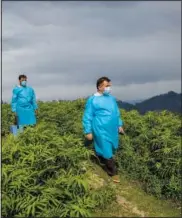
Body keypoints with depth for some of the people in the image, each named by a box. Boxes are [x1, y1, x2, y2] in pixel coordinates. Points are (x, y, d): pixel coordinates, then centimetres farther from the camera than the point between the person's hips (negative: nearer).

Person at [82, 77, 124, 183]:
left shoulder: (112, 98, 9)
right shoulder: (93, 100, -10)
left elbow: (117, 113, 20)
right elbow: (87, 117, -8)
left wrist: (120, 125, 18)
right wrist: (88, 131, -9)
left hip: (112, 130, 7)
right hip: (101, 131, -6)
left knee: (111, 150, 17)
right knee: (107, 153, 0)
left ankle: (107, 169, 37)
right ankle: (113, 172, 16)